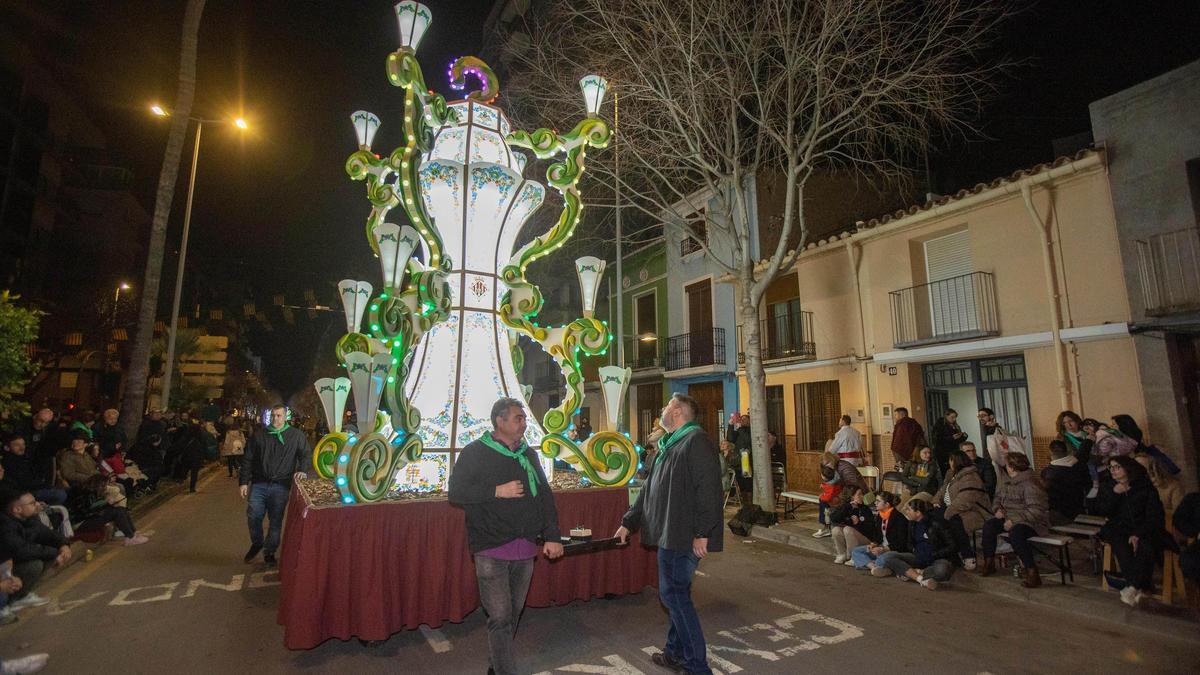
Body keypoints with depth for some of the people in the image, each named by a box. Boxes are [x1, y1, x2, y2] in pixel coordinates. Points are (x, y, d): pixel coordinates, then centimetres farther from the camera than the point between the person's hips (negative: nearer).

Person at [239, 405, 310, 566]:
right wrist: (243, 482, 2)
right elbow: (247, 460, 7)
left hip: (281, 486, -1)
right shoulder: (259, 435, 6)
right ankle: (256, 543, 30)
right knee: (253, 517, 3)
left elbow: (306, 454, 0)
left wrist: (302, 470, -18)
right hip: (259, 484, 2)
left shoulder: (296, 435, 1)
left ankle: (269, 551, 22)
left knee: (276, 521, 5)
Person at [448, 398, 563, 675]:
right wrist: (497, 491, -17)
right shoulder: (475, 453, -5)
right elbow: (456, 493, -10)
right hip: (492, 550, -5)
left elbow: (545, 496, 12)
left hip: (525, 550, 5)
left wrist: (552, 536, 5)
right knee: (500, 618, -5)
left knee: (513, 614, 16)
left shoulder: (528, 454, 10)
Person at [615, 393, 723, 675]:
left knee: (674, 594, -3)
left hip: (684, 536, -9)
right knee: (676, 594, 17)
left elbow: (708, 489, -23)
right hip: (669, 534, 9)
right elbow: (649, 489, 22)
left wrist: (702, 533, -24)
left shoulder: (696, 440, -14)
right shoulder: (669, 445, 17)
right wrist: (628, 522, 22)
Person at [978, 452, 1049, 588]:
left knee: (1015, 533, -36)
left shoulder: (1030, 484, -19)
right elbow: (998, 498, 24)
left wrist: (1014, 521, -27)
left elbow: (1036, 510, -26)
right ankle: (989, 563, 2)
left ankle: (1032, 573, -25)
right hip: (1011, 519, 9)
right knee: (988, 526, -8)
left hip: (1032, 522, -9)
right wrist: (998, 509, 3)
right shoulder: (1008, 483, 10)